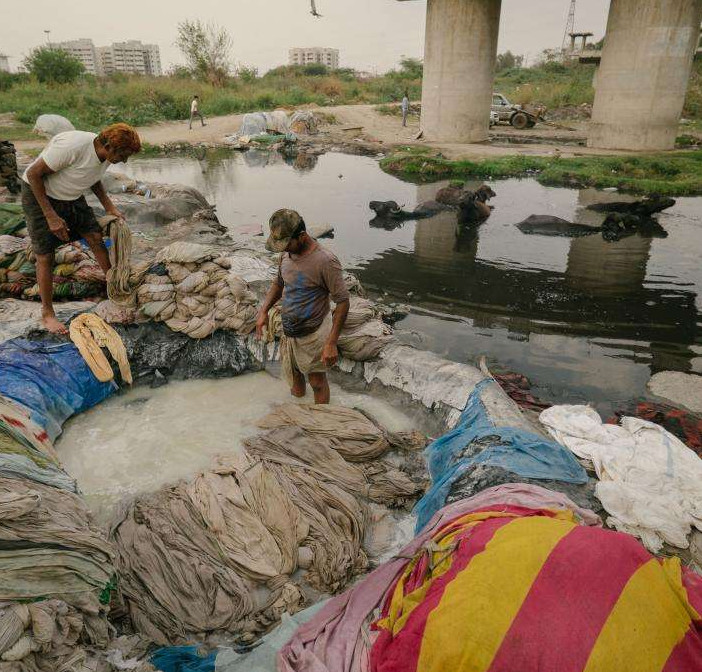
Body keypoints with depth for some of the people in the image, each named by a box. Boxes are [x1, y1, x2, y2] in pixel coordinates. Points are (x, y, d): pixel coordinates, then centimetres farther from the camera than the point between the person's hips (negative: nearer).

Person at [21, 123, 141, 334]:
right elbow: (33, 174, -26)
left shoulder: (105, 154, -10)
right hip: (39, 195, -7)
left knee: (97, 239, 2)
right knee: (45, 256, -5)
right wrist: (51, 216, -26)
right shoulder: (72, 146, -34)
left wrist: (110, 208, 0)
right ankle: (47, 314, 8)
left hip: (71, 197, 7)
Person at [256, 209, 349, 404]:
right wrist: (264, 311, 3)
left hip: (313, 335, -7)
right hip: (288, 331, 8)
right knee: (293, 373, 25)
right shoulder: (287, 254, -1)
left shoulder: (325, 261, -25)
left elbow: (342, 301, -22)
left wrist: (331, 343, -24)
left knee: (317, 382, 9)